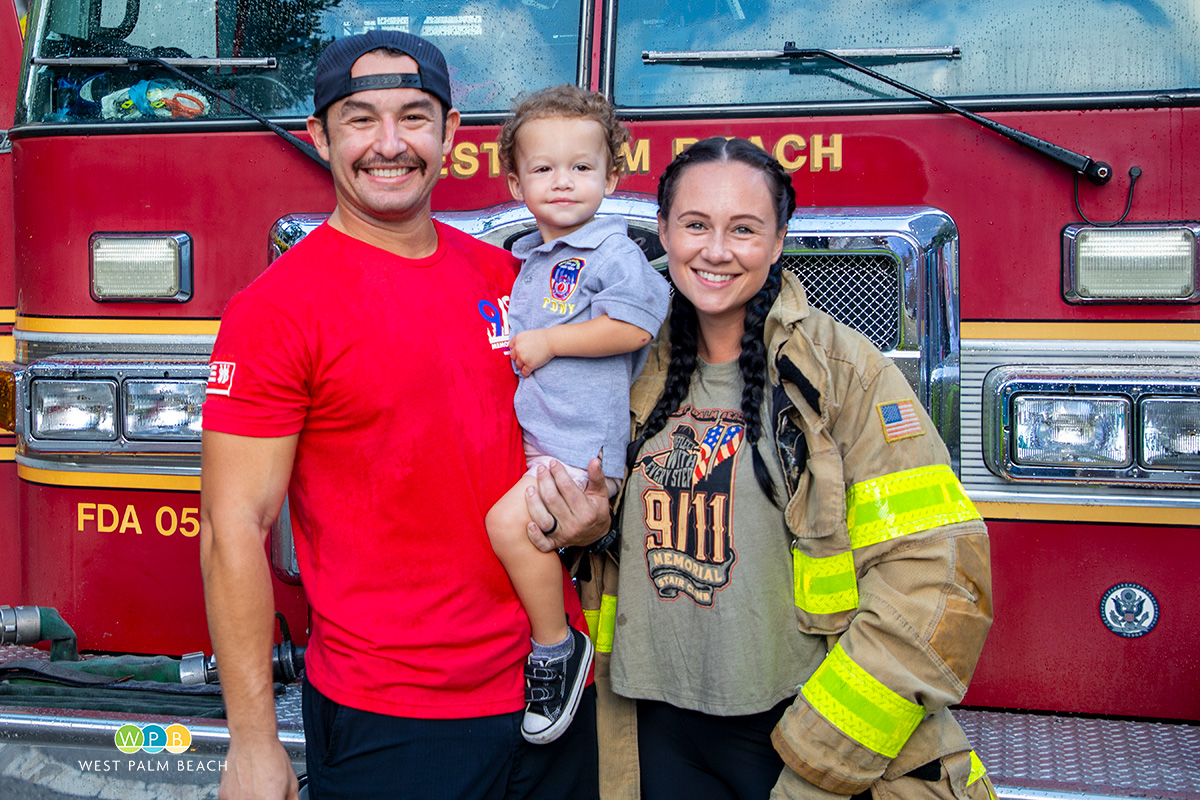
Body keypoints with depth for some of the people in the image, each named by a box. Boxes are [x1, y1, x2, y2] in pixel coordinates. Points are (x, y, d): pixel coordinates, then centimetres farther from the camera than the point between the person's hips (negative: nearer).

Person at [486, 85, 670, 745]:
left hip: (583, 442, -9)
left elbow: (633, 327, -20)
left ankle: (557, 645, -8)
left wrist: (547, 342, -14)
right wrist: (512, 345, 14)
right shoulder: (529, 259, 17)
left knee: (511, 520, -23)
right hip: (530, 435, 9)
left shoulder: (613, 252, -8)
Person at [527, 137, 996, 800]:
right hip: (659, 733, 4)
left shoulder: (840, 368, -12)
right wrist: (574, 520, -6)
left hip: (796, 722, -4)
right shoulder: (639, 374, 3)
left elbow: (934, 578, -18)